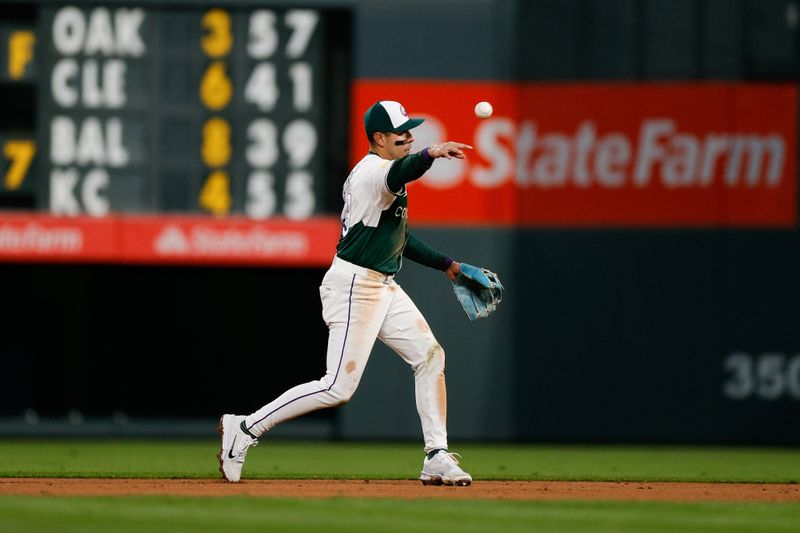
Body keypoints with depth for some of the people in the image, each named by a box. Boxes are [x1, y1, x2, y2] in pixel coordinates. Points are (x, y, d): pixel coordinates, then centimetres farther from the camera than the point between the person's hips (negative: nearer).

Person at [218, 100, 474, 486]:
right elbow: (399, 173, -41)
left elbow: (398, 236, 27)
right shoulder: (373, 171, -15)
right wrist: (431, 154, -61)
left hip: (384, 287, 10)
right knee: (339, 387, -11)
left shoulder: (379, 173, 17)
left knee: (430, 356, 5)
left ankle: (436, 458, 6)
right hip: (355, 285, -10)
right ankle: (245, 428, -4)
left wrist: (445, 264, 24)